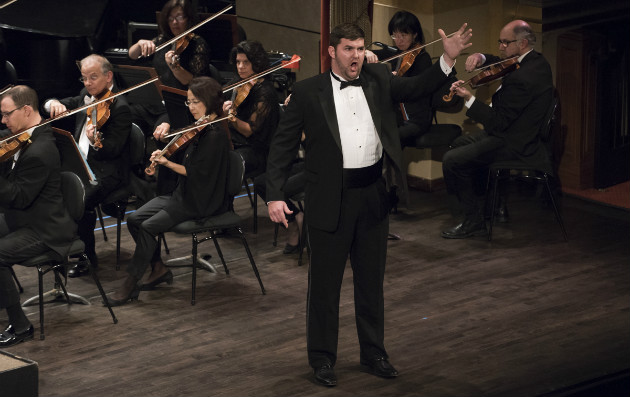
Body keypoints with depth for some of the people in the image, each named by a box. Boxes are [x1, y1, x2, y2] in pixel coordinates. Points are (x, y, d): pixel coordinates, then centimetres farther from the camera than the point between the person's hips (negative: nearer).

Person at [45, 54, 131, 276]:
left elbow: (113, 149, -20)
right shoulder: (86, 98, 12)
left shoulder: (119, 107, -13)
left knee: (81, 201, -32)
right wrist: (54, 104, -8)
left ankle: (87, 257, -13)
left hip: (106, 172, -8)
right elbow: (50, 105, 17)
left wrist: (95, 140, -42)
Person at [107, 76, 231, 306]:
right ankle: (159, 269, 8)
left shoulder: (215, 134, -17)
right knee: (134, 219, -4)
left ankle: (131, 284, -13)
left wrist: (168, 164, -21)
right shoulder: (200, 130, 11)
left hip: (201, 201, -10)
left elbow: (197, 172, -21)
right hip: (183, 193, 10)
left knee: (148, 226, -22)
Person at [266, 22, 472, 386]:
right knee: (325, 282, 5)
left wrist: (448, 59, -17)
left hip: (373, 194, 4)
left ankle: (374, 353, 27)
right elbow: (283, 145, -3)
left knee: (372, 280, 15)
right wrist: (275, 196, -11)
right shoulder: (308, 91, -4)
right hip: (331, 199, -4)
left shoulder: (378, 79, 6)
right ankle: (322, 358, 18)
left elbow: (418, 88, -1)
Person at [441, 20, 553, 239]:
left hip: (514, 145, -11)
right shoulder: (537, 61, 3)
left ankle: (474, 221, -5)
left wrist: (469, 98, -25)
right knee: (459, 143, 26)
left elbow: (498, 121, -26)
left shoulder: (521, 79, -29)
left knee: (452, 161, -15)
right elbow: (499, 62, 19)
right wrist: (481, 58, -2)